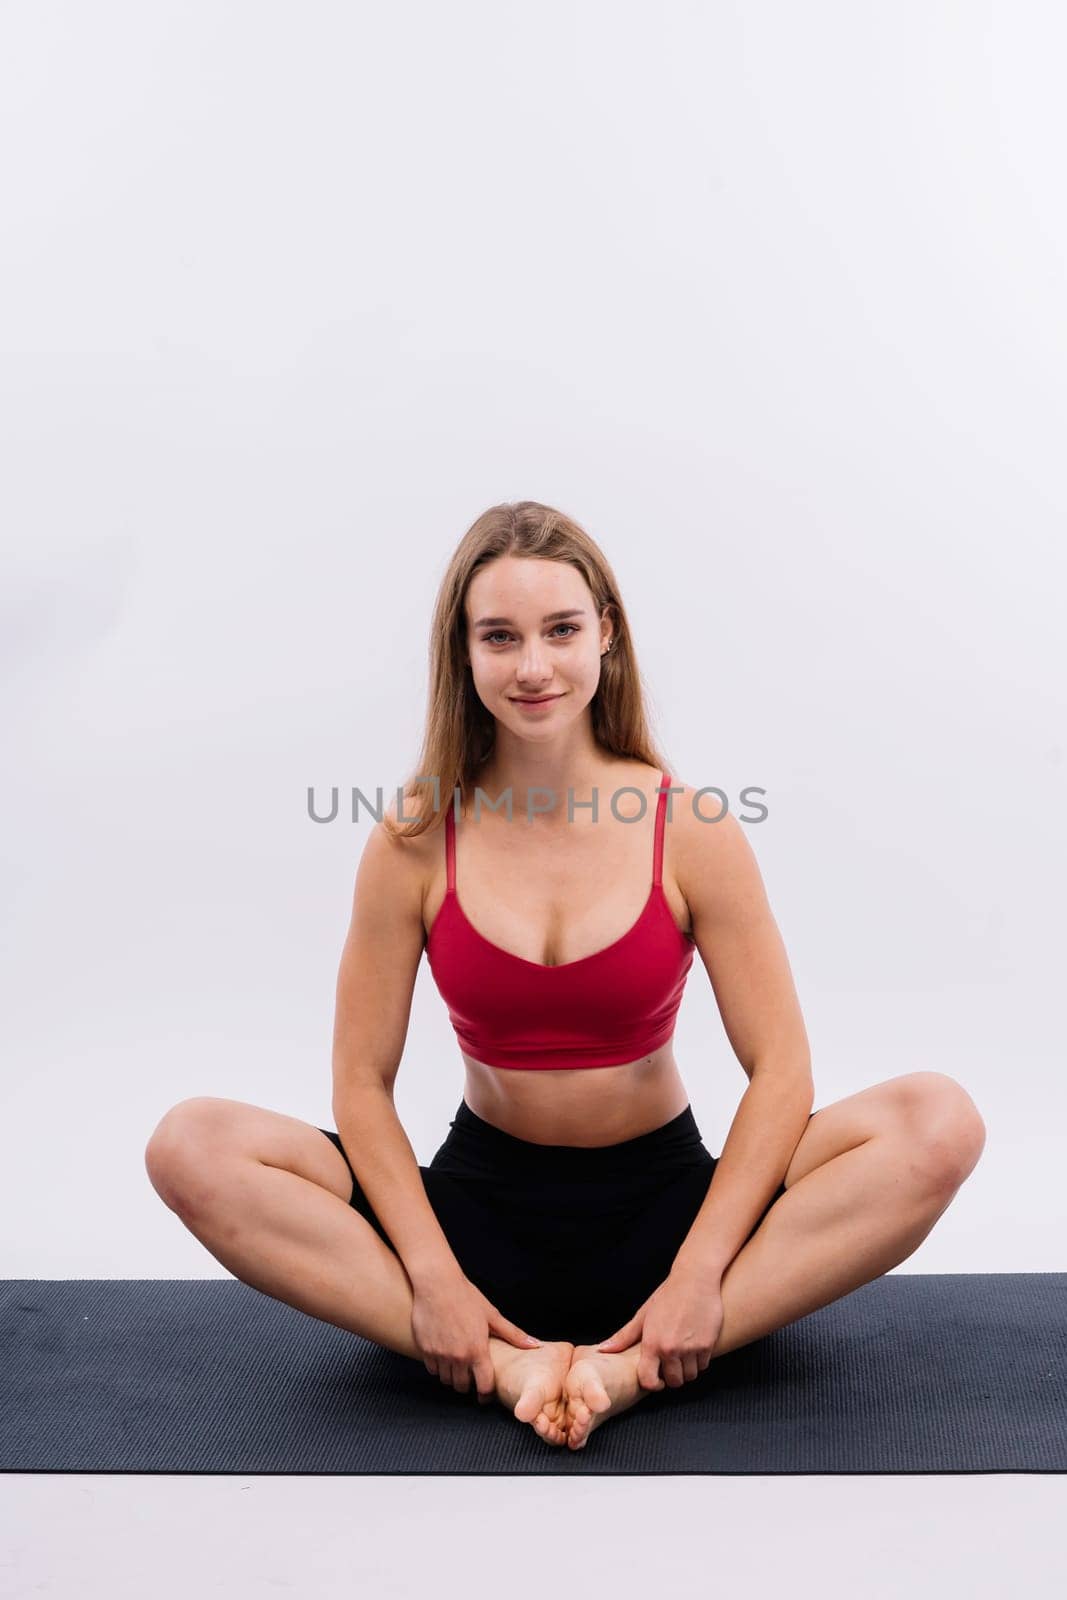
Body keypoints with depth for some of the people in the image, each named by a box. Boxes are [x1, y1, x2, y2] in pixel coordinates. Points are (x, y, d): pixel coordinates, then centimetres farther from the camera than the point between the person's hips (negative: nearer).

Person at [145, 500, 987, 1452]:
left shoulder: (690, 829, -9)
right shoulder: (415, 841, -6)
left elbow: (781, 1069, -10)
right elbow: (362, 1079, -6)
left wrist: (700, 1271, -19)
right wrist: (432, 1275, -17)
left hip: (662, 1202, 0)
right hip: (482, 1201, 1)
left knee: (939, 1123, -25)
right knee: (192, 1148, -23)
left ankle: (623, 1371, -29)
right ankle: (509, 1366, -26)